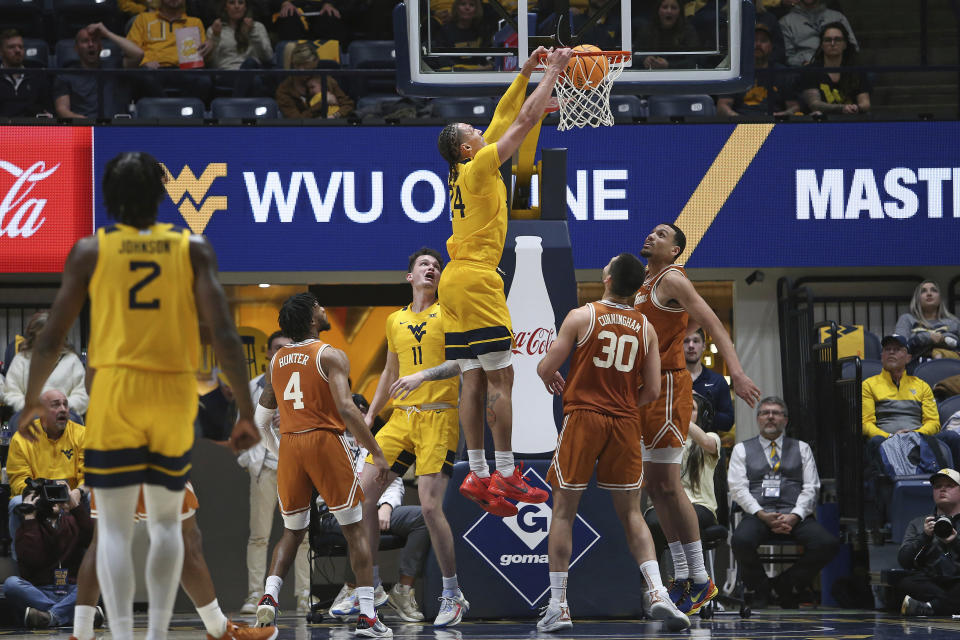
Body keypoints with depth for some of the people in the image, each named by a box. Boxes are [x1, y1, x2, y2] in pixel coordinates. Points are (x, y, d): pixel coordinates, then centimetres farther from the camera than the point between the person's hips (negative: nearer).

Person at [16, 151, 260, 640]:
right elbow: (223, 335, -5)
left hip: (115, 392, -1)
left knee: (115, 527, 1)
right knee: (166, 522, 16)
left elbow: (51, 337, 4)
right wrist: (246, 411, 0)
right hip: (175, 395, 1)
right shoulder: (193, 249, 3)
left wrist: (31, 402, 16)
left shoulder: (90, 250, 2)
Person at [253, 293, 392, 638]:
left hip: (288, 444, 5)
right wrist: (376, 452, -15)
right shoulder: (330, 356, -6)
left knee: (292, 531, 18)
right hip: (324, 441, -5)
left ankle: (269, 595, -5)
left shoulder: (276, 361, 12)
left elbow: (261, 419, 16)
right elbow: (346, 409, -18)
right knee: (354, 529, 3)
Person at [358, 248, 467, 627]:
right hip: (401, 416, 6)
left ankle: (452, 596, -1)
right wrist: (370, 415, 22)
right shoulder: (395, 321, 16)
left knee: (430, 506, -14)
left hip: (439, 416, -6)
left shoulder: (448, 312, -1)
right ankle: (368, 585, 11)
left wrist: (423, 375, -27)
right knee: (363, 494, -2)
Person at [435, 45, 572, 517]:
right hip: (476, 281, -9)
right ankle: (505, 475, -9)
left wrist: (526, 73, 24)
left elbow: (504, 118, 23)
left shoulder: (462, 171, 15)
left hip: (454, 283, 9)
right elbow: (525, 120, -6)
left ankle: (478, 475, 3)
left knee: (474, 379, 6)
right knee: (500, 377, -7)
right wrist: (553, 71, 1)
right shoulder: (480, 166, -7)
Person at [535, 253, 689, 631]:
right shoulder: (645, 328, 5)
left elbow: (546, 369, -3)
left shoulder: (581, 317, -6)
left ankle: (558, 607, 4)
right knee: (631, 514, 10)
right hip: (624, 423, 3)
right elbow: (652, 391, 5)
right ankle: (658, 593, -8)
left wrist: (552, 380, 20)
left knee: (563, 512, 7)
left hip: (582, 416, -3)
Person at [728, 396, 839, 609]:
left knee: (828, 544, -28)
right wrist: (762, 515, -13)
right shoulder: (742, 450, 17)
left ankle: (786, 586, -5)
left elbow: (811, 488, 9)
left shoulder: (801, 448, 20)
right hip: (758, 515, -1)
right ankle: (760, 591, -8)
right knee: (741, 541, -36)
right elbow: (738, 488, 4)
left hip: (795, 514, 1)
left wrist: (794, 516, -11)